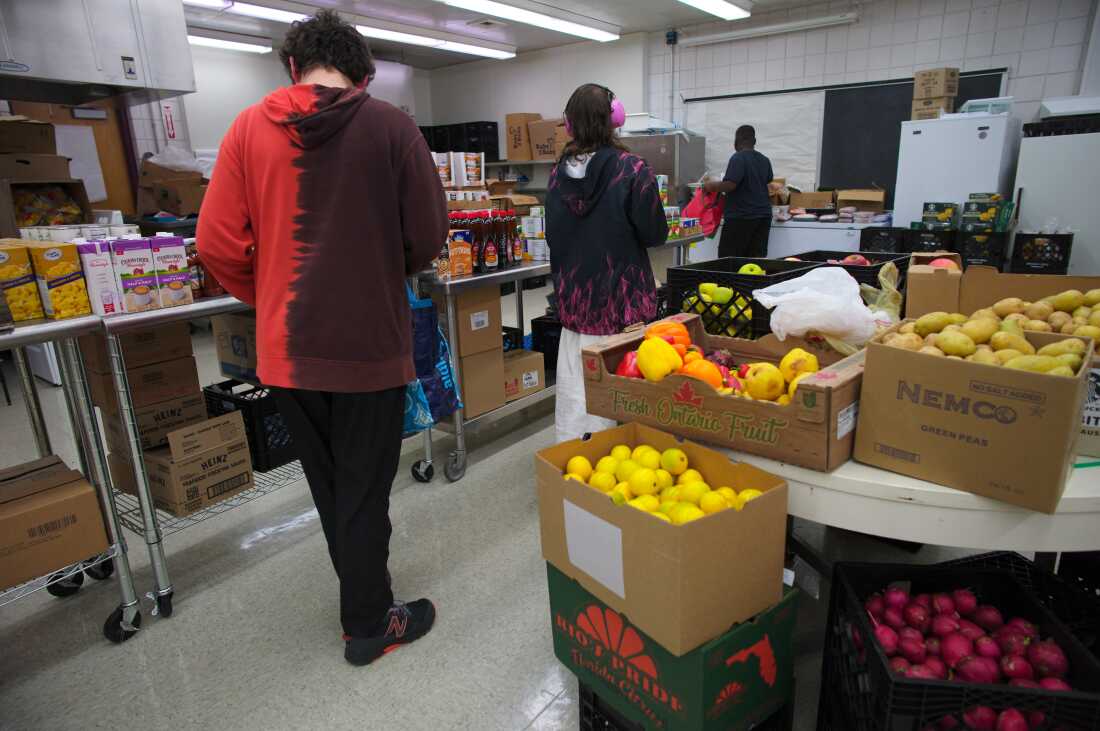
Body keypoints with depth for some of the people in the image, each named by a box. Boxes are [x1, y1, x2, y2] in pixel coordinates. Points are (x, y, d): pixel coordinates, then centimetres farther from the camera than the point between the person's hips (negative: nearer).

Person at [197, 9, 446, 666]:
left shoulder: (250, 127, 0)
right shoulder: (391, 127, -8)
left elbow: (218, 244, -3)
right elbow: (428, 237, -6)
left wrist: (271, 298, 13)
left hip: (286, 348, 4)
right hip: (369, 344, -3)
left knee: (327, 485, 22)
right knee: (364, 490, 10)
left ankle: (361, 592, 43)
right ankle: (370, 625, 27)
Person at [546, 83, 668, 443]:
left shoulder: (559, 172, 2)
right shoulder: (632, 170, -13)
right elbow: (654, 234, -8)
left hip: (574, 296, 5)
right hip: (621, 298, -4)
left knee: (574, 387, 13)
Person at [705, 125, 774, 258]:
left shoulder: (738, 158, -10)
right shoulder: (765, 161, 12)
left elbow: (730, 184, -19)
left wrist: (711, 186, -5)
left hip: (741, 217, -7)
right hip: (763, 216, 7)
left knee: (728, 259, -3)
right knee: (757, 257, 5)